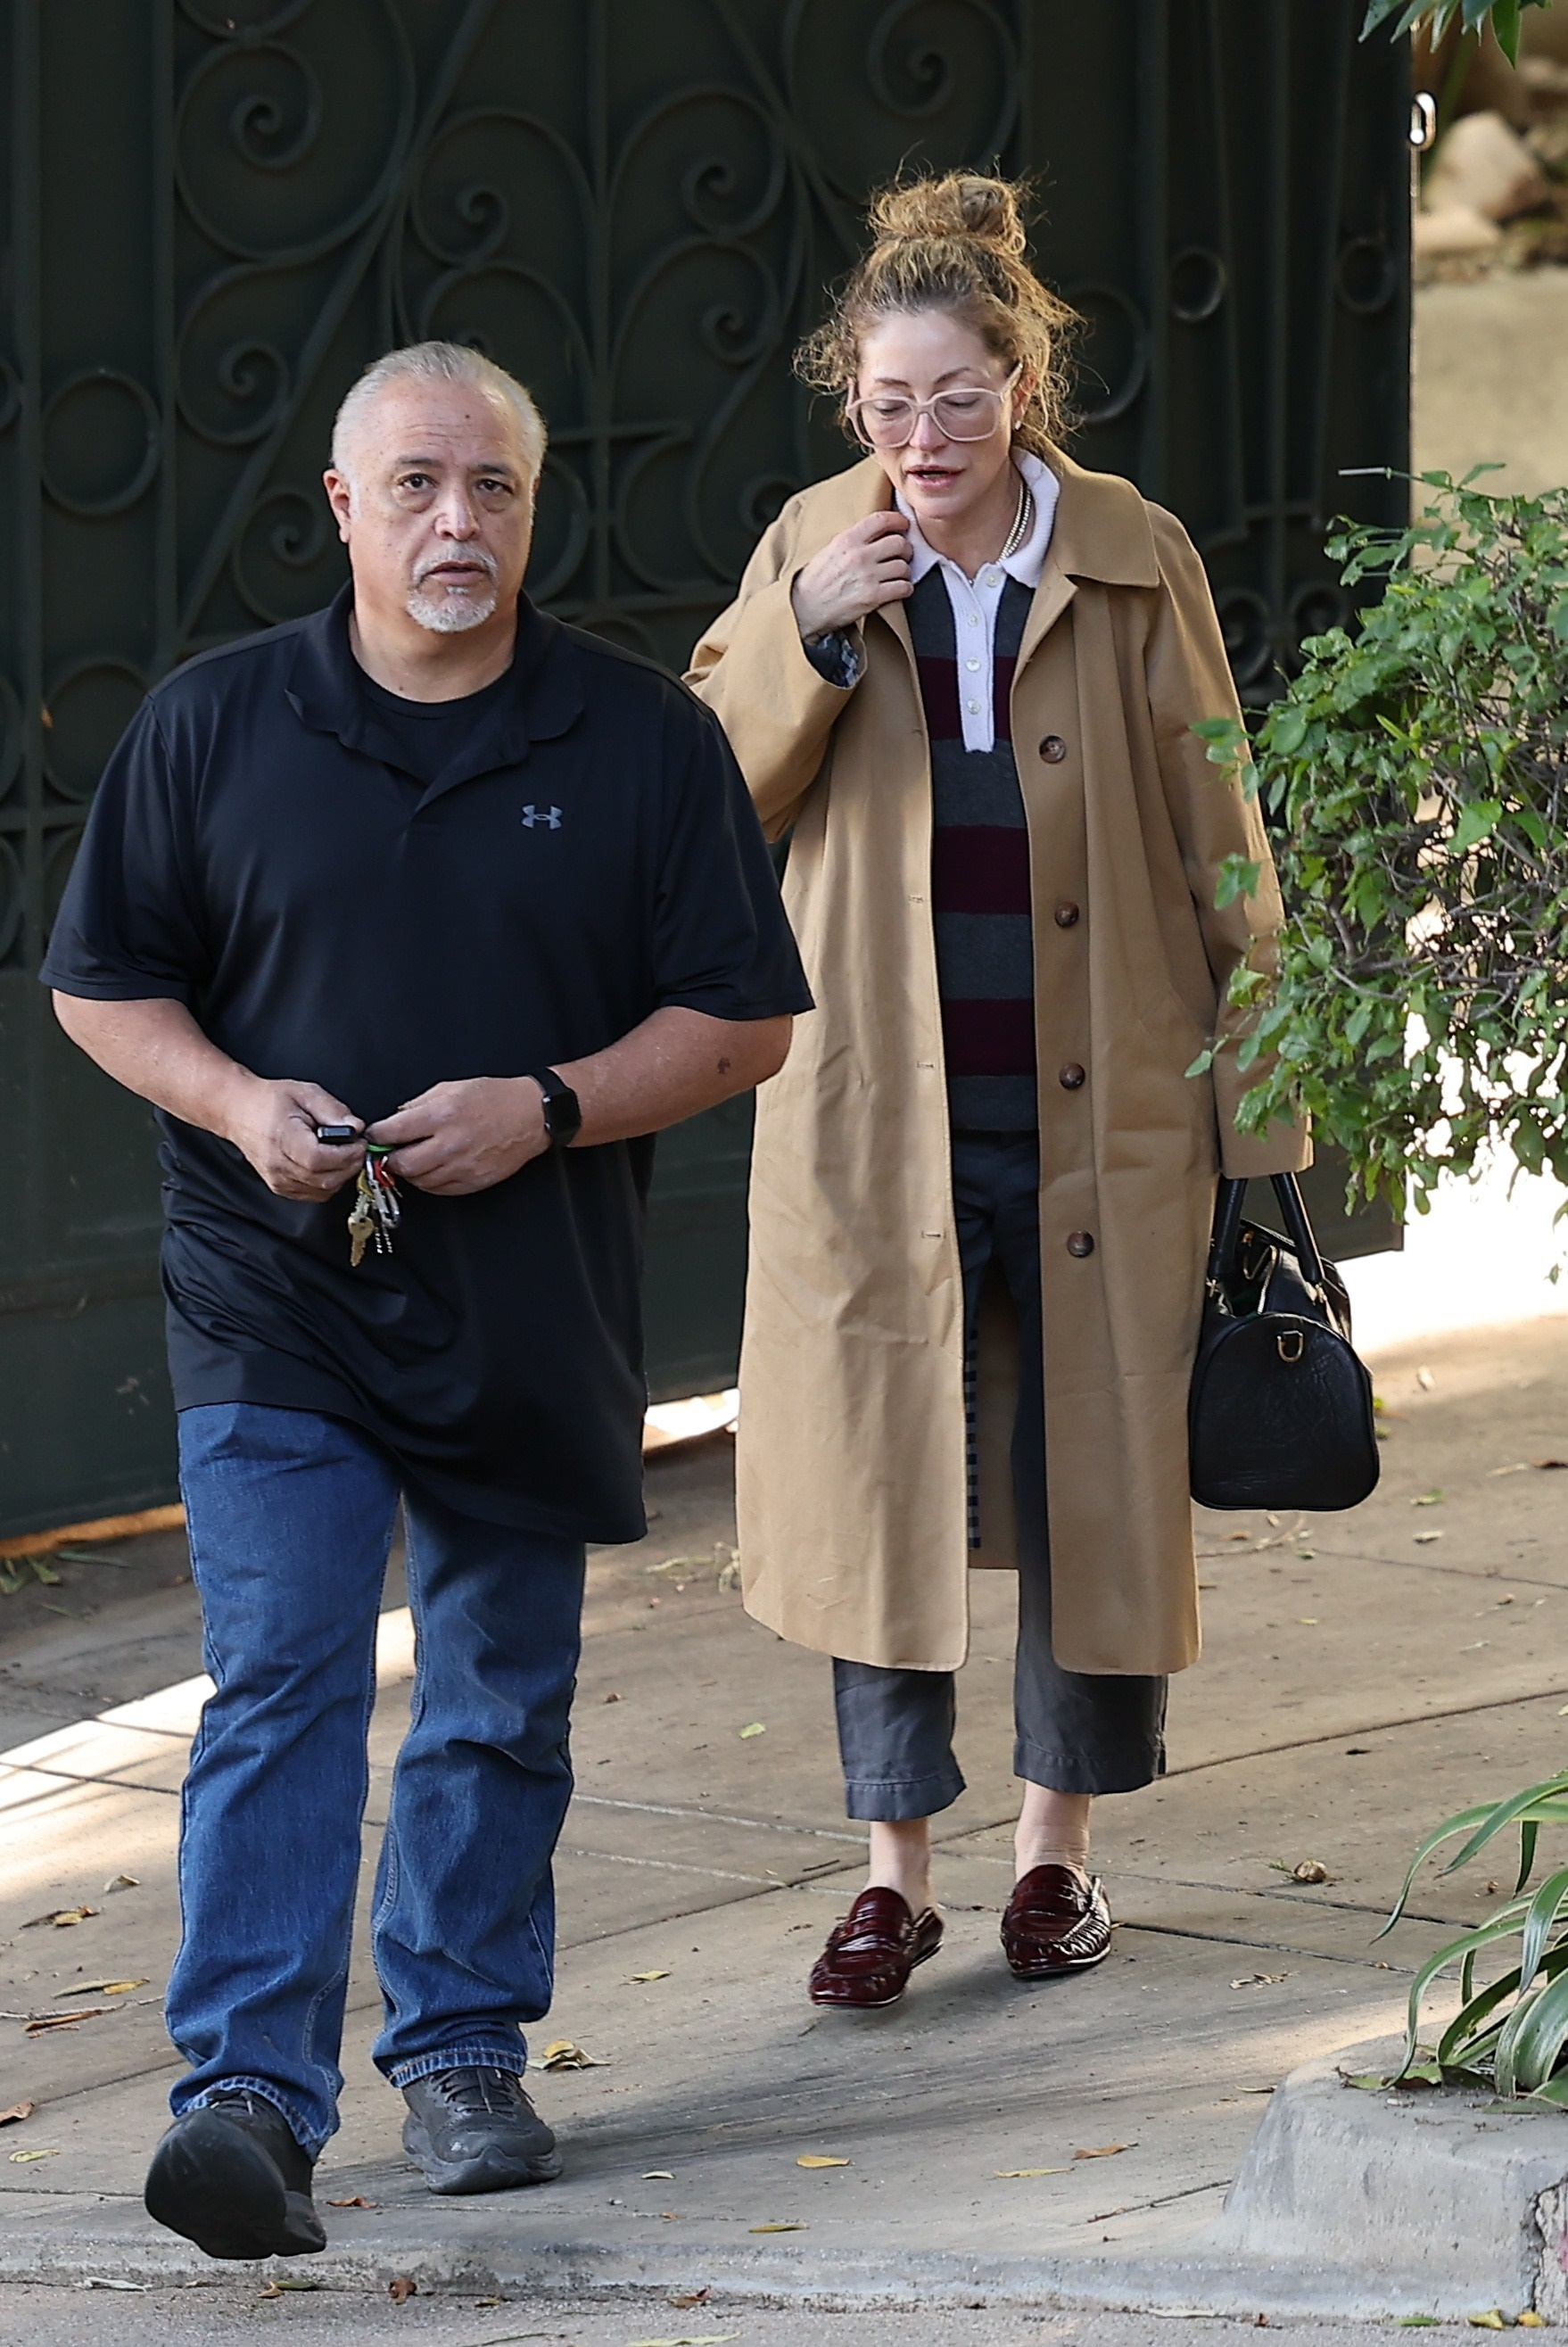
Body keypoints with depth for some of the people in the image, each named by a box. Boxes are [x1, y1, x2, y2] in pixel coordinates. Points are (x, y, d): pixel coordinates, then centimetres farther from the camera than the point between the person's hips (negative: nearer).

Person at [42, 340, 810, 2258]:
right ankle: (252, 2101, -19)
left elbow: (743, 1019, 1)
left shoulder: (646, 740, 0)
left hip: (532, 1311, 2)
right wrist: (237, 1103, -12)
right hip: (275, 1306, -1)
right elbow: (100, 982, 7)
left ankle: (462, 2056, 29)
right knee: (276, 1689, -13)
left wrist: (547, 1110, -15)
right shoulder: (210, 724, 1)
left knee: (501, 1710, 12)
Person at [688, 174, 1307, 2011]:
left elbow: (1217, 847, 1)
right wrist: (810, 638, -17)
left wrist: (1259, 1102, 0)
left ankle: (1060, 1844, 23)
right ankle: (895, 1865, 12)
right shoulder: (811, 553, 0)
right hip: (880, 1111, 1)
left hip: (1099, 1110, 0)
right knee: (880, 1474, 2)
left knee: (1094, 1473, 7)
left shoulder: (1133, 563, -4)